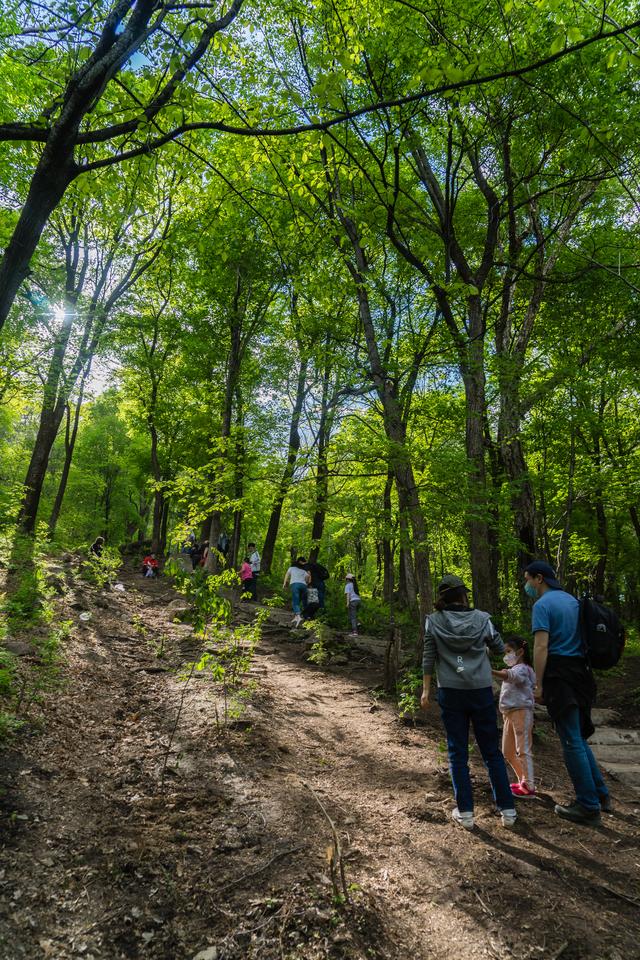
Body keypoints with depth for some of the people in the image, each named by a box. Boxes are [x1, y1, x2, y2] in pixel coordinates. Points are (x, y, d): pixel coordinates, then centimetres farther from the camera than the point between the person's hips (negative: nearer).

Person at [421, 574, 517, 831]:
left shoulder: (433, 620, -6)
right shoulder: (481, 618, -5)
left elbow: (428, 658, -3)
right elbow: (499, 648, 8)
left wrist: (425, 689, 5)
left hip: (450, 693, -1)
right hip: (481, 692, 1)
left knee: (458, 753, 10)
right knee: (492, 752, 13)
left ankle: (465, 812, 15)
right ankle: (507, 811, 19)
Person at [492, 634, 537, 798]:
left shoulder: (522, 669, -11)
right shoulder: (513, 669, 21)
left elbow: (509, 675, -33)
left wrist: (491, 671, -50)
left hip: (521, 711, -10)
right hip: (509, 713, 10)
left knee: (523, 750, -5)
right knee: (507, 752, 14)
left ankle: (529, 787, 2)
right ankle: (523, 781, 27)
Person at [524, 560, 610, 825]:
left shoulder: (542, 605, -12)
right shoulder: (572, 600, 14)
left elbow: (541, 647, -20)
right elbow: (581, 638, 19)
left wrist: (538, 684, -17)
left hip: (559, 674, -9)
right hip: (580, 672, 9)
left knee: (571, 741, 1)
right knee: (578, 736, 20)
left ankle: (589, 807, 9)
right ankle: (600, 794, 25)